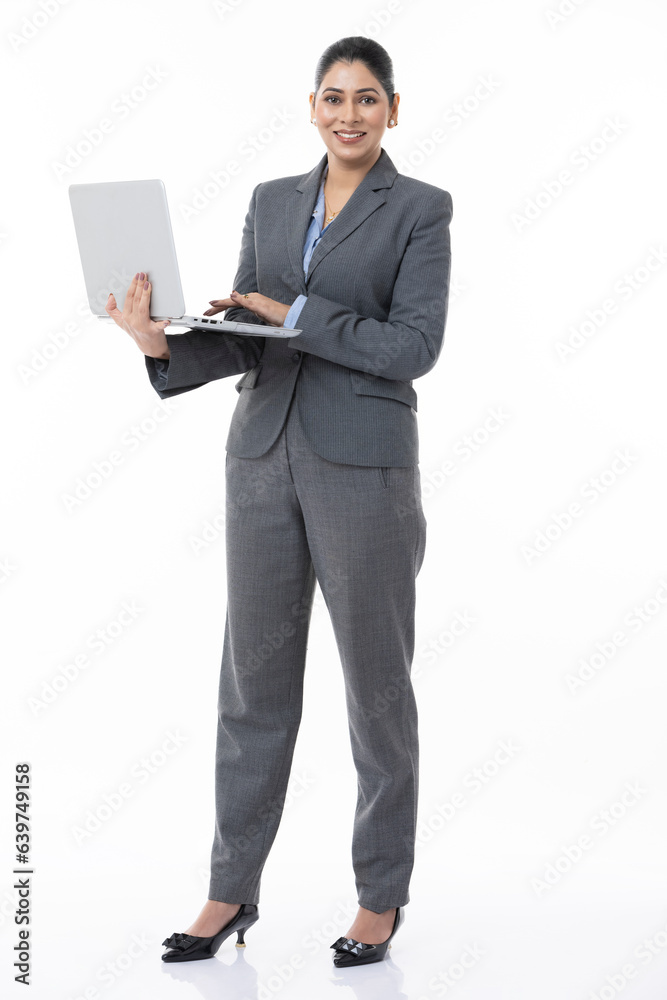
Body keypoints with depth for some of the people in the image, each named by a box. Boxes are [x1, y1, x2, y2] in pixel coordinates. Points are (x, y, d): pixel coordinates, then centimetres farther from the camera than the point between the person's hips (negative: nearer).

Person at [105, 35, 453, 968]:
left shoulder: (422, 209, -3)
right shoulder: (272, 202, 11)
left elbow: (414, 346, -13)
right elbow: (243, 341, 7)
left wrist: (293, 313, -16)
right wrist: (163, 343, -12)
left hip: (365, 464, -4)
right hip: (264, 457, 5)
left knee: (377, 682, 5)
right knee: (254, 678, 9)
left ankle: (382, 895, 19)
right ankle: (232, 892, 19)